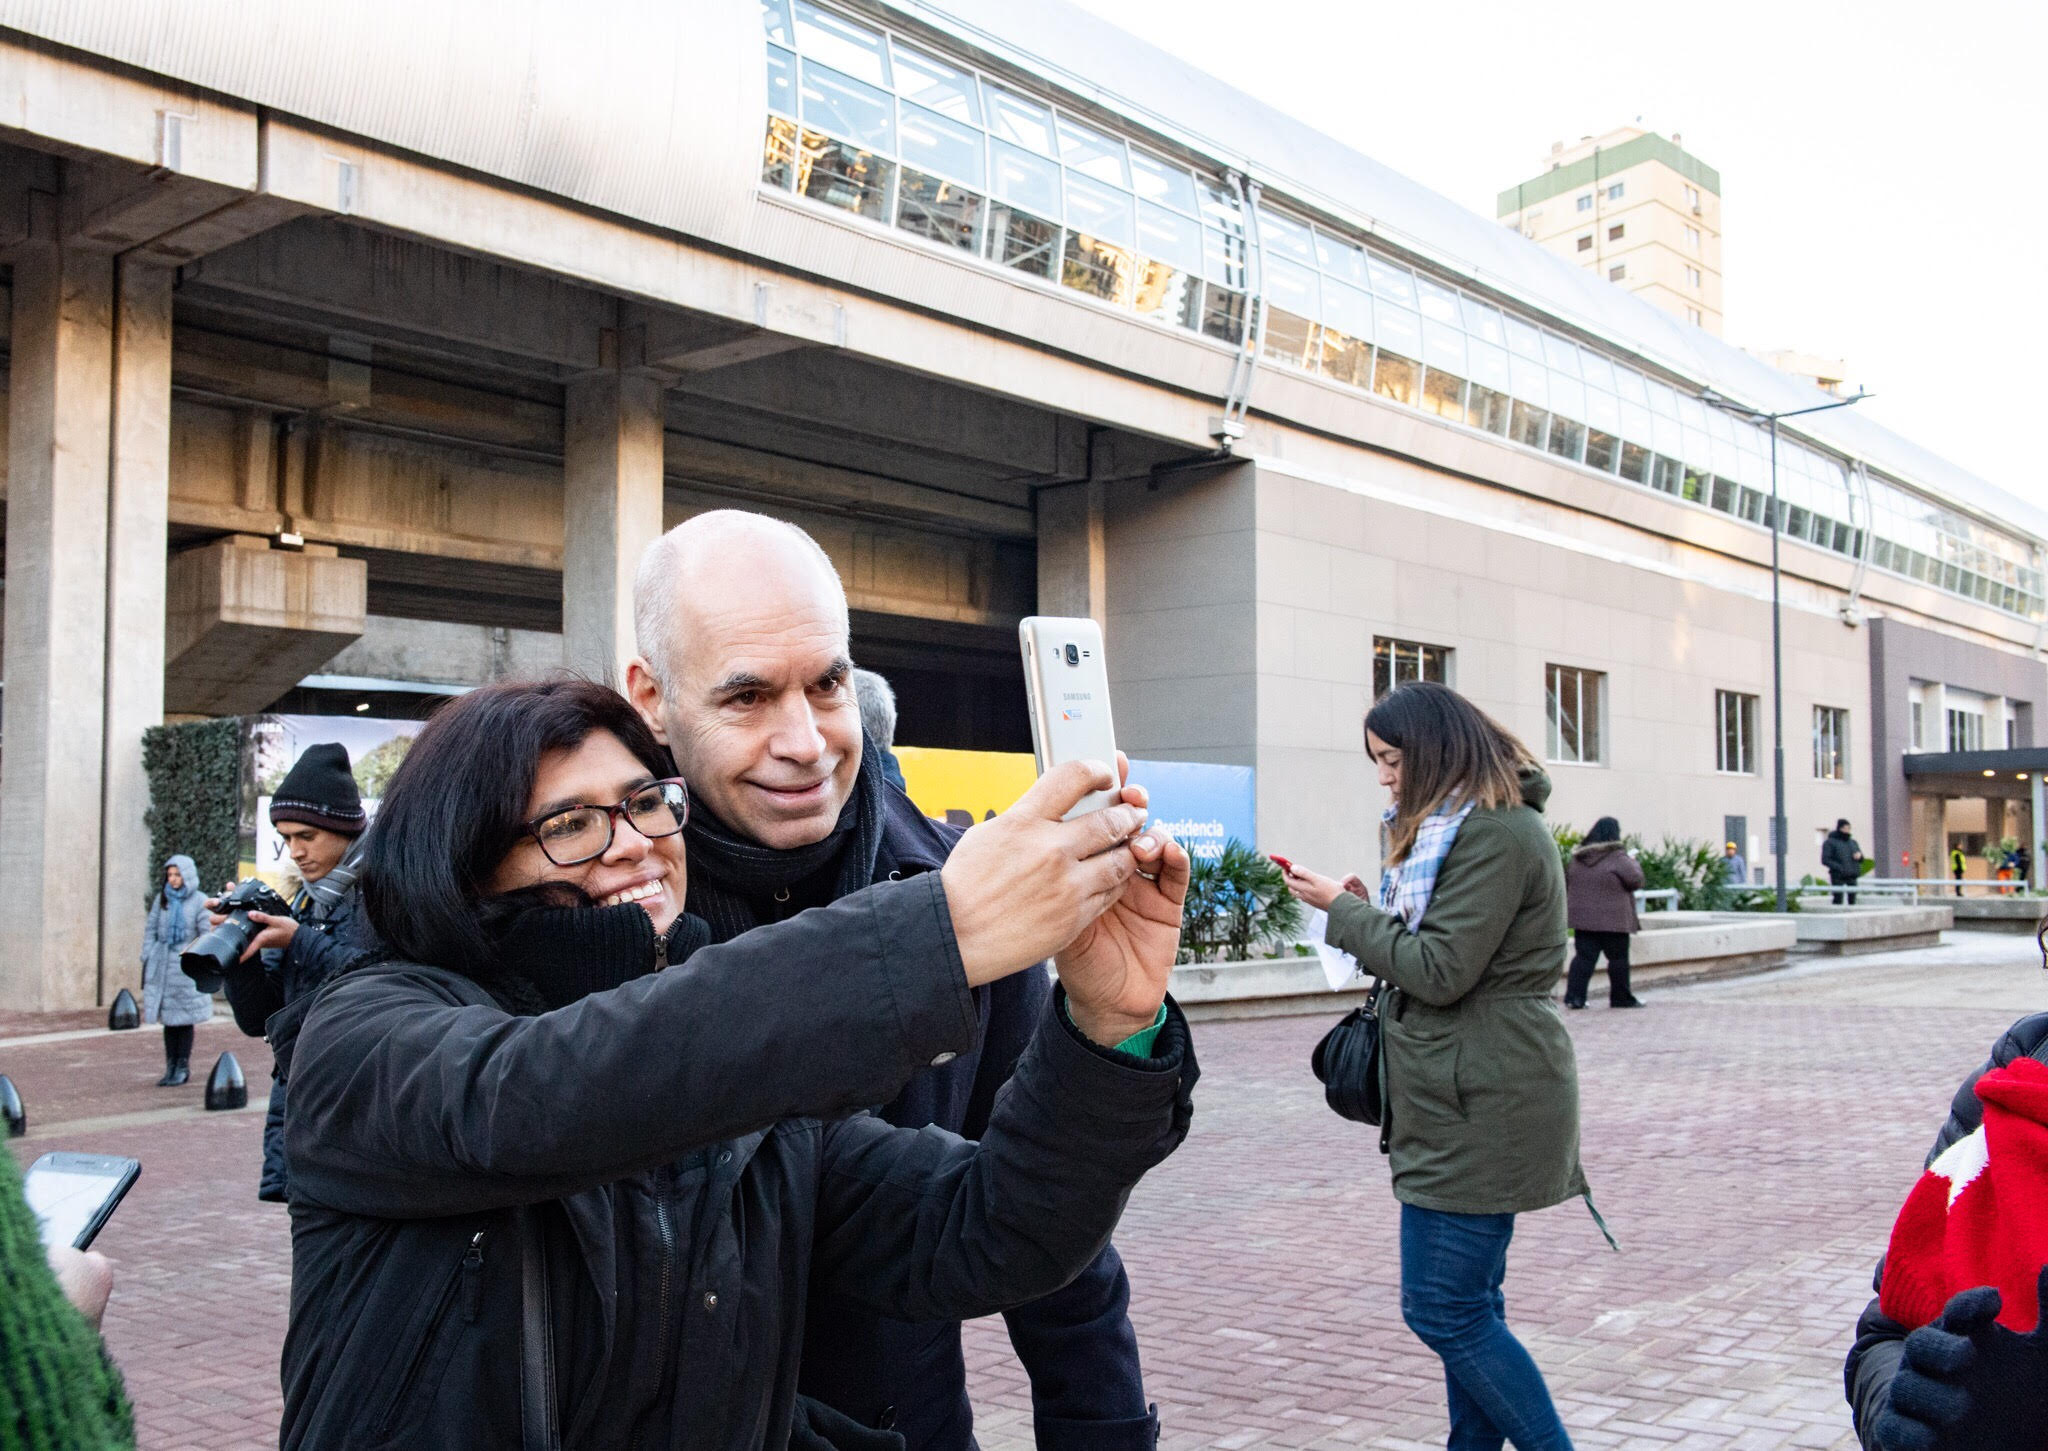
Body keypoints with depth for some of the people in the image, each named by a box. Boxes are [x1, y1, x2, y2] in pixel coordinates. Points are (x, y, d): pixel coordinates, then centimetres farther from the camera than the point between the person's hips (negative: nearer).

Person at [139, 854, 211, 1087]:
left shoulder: (199, 901, -4)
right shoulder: (162, 899, 7)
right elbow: (150, 929, 12)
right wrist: (147, 958, 5)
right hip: (162, 966, 4)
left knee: (184, 1017, 1)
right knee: (168, 1017, 8)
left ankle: (183, 1067, 8)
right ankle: (171, 1067, 14)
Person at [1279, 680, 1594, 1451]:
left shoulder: (1494, 833, -16)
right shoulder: (1464, 824, 17)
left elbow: (1441, 969, -20)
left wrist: (1342, 909, -10)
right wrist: (1357, 911, 4)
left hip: (1481, 1105, -10)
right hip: (1468, 1097, 10)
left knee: (1444, 1310, -6)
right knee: (1467, 1302, 14)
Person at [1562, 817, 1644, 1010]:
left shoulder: (1578, 856, 7)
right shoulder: (1617, 857, -12)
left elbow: (1568, 883, 15)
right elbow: (1636, 880, -7)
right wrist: (1633, 863, 10)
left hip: (1583, 917, 5)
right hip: (1613, 920, -5)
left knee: (1584, 956, 6)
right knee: (1618, 957, 7)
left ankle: (1574, 996, -2)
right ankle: (1622, 998, 15)